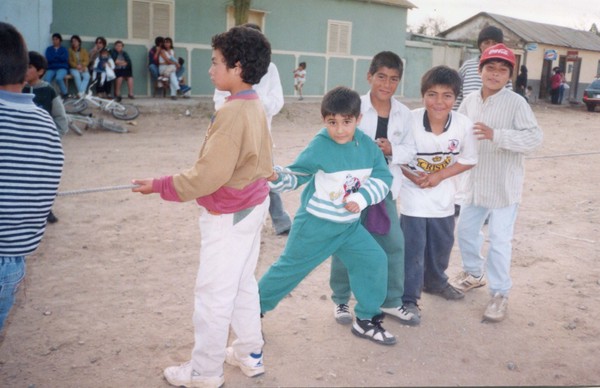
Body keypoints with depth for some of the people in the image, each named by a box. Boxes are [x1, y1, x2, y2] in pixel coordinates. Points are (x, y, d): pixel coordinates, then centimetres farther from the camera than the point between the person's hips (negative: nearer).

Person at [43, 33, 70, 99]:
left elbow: (65, 58, -5)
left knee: (58, 78, -36)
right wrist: (59, 58, -5)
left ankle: (65, 93, -14)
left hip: (62, 68, -1)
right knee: (46, 80, -32)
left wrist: (54, 56, -2)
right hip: (51, 69, 1)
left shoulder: (64, 49, 13)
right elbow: (48, 59, 0)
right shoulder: (49, 49, 15)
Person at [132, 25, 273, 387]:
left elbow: (208, 175, -25)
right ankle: (250, 353, 34)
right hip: (251, 205, 9)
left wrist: (160, 186, -16)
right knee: (242, 284, 20)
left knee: (213, 293, 4)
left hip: (229, 216, -9)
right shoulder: (255, 106, 4)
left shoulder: (232, 113, -24)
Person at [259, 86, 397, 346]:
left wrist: (362, 198, -18)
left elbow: (383, 178, -3)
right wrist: (276, 177, -31)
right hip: (314, 225, -4)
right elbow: (295, 176, -11)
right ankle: (255, 307, 28)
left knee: (375, 261, 0)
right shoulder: (319, 147, -18)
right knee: (290, 268, 6)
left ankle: (366, 320, 18)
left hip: (349, 226, 5)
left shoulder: (368, 146, -6)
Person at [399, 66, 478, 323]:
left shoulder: (464, 125, -17)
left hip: (443, 197, 4)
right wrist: (412, 176, -25)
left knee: (442, 245, 21)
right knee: (412, 249, 0)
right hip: (413, 197, -4)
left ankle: (435, 282, 47)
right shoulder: (410, 121, -23)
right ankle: (408, 299, 17)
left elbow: (468, 160, -4)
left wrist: (439, 176, -17)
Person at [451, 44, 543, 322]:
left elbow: (535, 137, -25)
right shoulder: (470, 101, 2)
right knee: (465, 230, 19)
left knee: (499, 241, -3)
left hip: (504, 186, -6)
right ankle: (473, 274, 43)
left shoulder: (516, 103, -15)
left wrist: (496, 135, -36)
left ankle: (500, 294, 14)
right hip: (476, 183, 6)